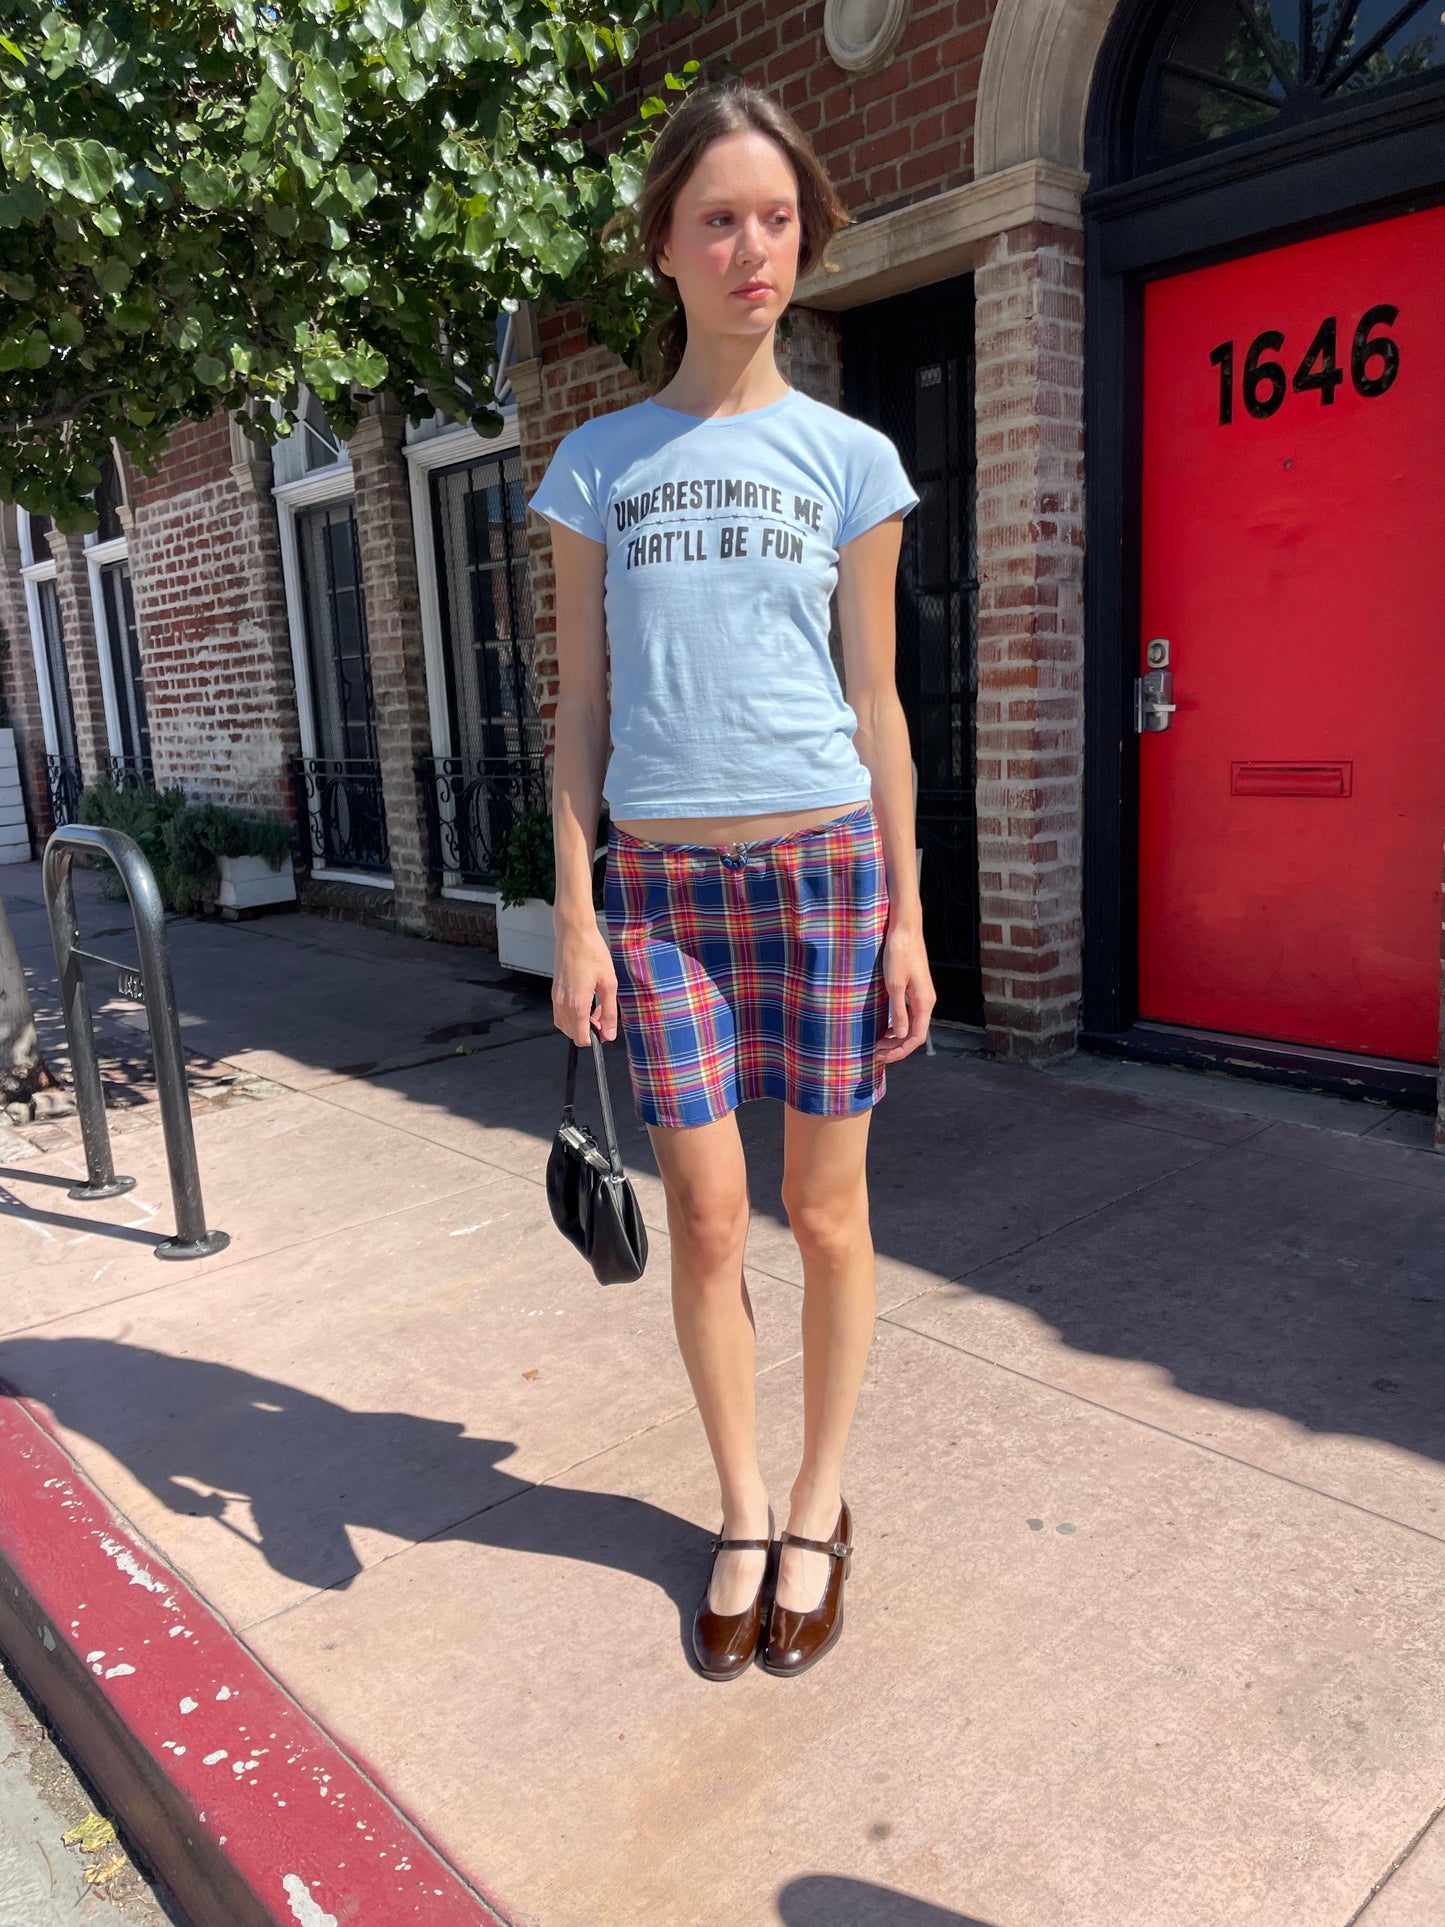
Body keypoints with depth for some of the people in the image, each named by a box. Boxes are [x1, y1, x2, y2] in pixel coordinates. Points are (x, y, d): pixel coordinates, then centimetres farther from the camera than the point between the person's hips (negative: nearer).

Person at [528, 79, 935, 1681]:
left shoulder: (850, 459, 7)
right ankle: (742, 1510, 26)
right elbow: (579, 707, 6)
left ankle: (818, 1504, 27)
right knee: (707, 1219, 4)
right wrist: (574, 915, 0)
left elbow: (875, 704, 6)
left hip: (824, 862, 0)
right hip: (662, 874, 1)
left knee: (826, 1210, 6)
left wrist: (906, 920, 2)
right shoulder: (597, 463, 8)